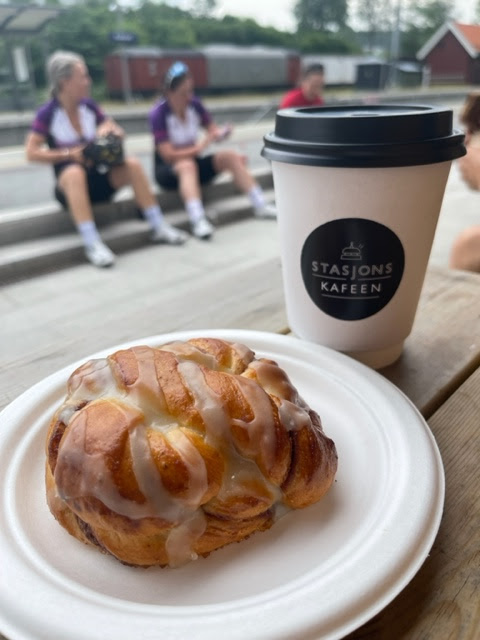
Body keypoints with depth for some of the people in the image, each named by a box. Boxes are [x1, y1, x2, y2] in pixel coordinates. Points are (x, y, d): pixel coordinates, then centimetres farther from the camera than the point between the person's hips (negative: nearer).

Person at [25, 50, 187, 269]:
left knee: (132, 164, -20)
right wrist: (69, 154, -20)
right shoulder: (48, 113, -6)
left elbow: (118, 132, 12)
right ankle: (92, 244, -43)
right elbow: (32, 153, -12)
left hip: (98, 179, 4)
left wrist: (109, 129, -11)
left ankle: (158, 227, -15)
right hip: (69, 182, -4)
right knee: (75, 172, -38)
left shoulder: (89, 106, 6)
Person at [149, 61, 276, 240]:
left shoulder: (194, 104, -3)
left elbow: (213, 130, 2)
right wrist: (198, 148, -23)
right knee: (187, 165, -38)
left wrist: (220, 133, -21)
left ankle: (260, 206, -15)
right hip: (168, 170, -5)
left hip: (194, 161, 5)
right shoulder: (158, 113, -17)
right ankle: (198, 222, -54)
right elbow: (168, 155, -21)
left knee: (231, 156, -14)